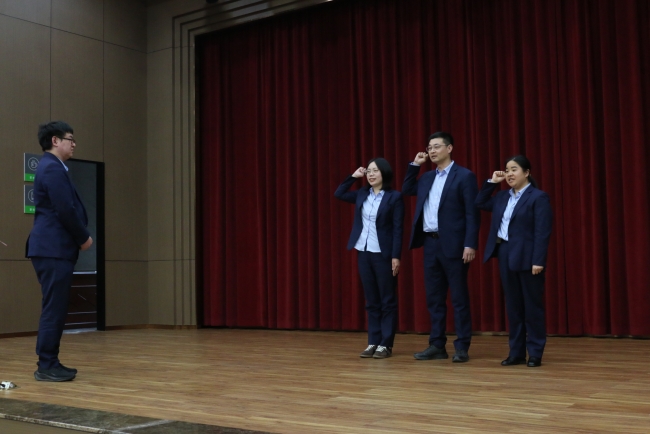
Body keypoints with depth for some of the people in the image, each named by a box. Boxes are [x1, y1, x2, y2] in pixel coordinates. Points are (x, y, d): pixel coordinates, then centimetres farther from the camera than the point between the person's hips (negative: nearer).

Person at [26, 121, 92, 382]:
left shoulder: (50, 167, 19)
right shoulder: (53, 168, -13)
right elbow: (66, 210, -19)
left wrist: (79, 237, 11)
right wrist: (84, 238, -6)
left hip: (52, 247, 10)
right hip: (54, 248, -10)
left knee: (55, 309, 12)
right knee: (54, 309, -7)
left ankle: (50, 363, 17)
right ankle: (46, 367, -2)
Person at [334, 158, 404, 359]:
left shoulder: (394, 197, -7)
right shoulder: (362, 194, 9)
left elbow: (398, 229, -10)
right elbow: (339, 194, 18)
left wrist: (396, 256, -15)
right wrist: (353, 177, 9)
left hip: (384, 255, -6)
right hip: (364, 253, 6)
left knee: (387, 301, 2)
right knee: (371, 301, 10)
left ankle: (385, 344, 7)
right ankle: (373, 342, 16)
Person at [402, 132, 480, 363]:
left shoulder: (464, 176, -5)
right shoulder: (427, 178, 15)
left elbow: (472, 213, -9)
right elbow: (407, 190, 26)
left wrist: (470, 244, -17)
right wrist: (414, 165, 15)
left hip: (453, 245, -7)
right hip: (430, 243, 7)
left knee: (459, 298, -1)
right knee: (434, 298, 9)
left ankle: (462, 347, 5)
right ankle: (437, 345, 16)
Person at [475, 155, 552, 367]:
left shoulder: (538, 197, -8)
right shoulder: (502, 197, 14)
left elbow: (542, 233, -14)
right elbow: (480, 203, 23)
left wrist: (538, 260, -20)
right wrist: (491, 182, 13)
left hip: (526, 258, -7)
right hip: (505, 255, 7)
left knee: (532, 306, 1)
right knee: (513, 306, 10)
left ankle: (535, 354, 8)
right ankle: (516, 352, 16)